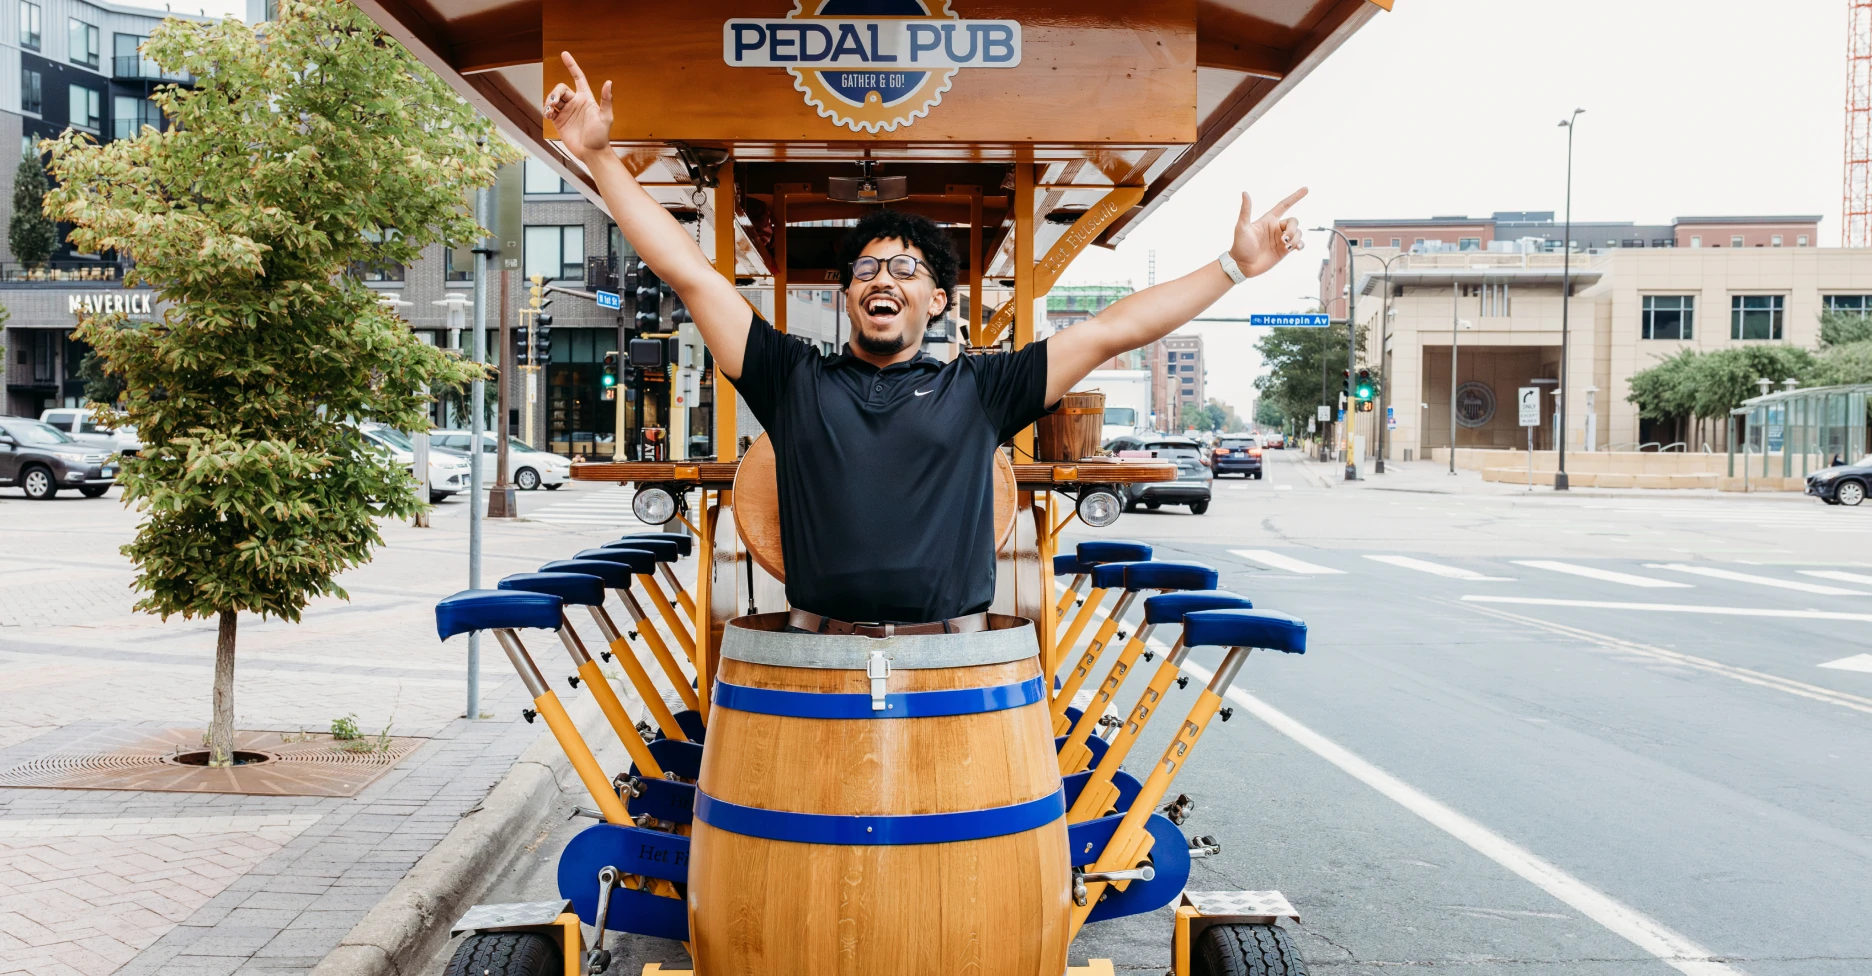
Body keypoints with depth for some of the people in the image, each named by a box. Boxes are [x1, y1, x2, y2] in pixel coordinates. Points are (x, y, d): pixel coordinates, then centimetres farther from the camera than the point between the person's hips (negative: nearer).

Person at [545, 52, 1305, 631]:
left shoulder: (978, 389, 12)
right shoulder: (795, 381, 13)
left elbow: (1113, 330, 12)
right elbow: (690, 274, 11)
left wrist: (1233, 266, 11)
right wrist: (599, 158, 10)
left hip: (951, 656, 0)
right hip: (820, 654, 0)